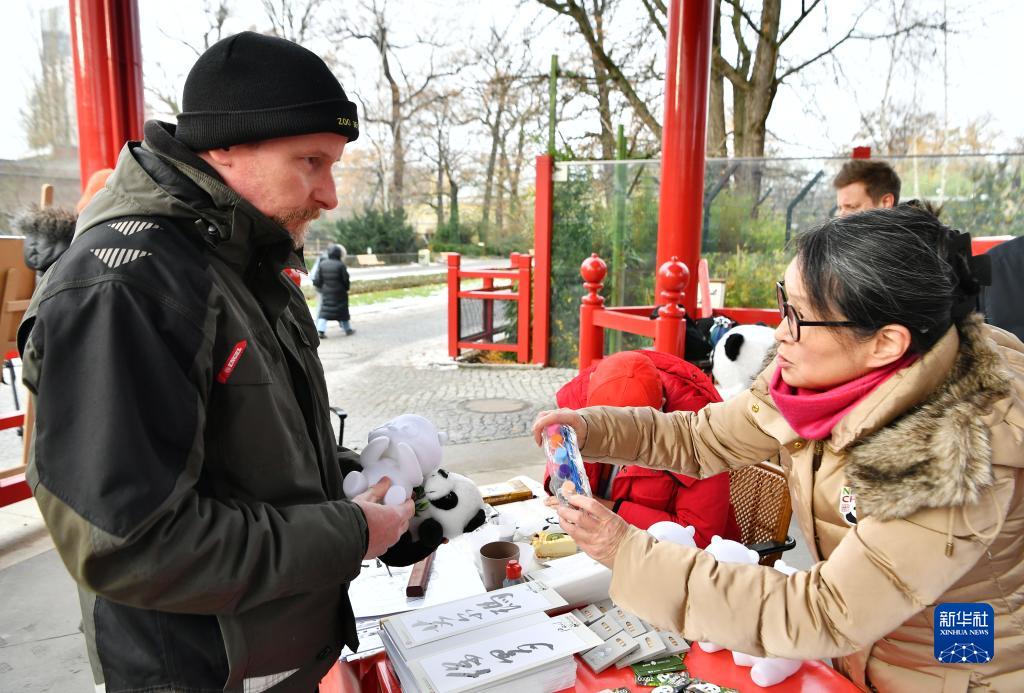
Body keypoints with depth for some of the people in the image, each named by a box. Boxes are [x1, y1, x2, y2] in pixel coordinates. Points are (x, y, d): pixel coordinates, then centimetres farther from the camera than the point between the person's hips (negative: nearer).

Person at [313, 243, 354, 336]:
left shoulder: (322, 264, -1)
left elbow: (318, 279, 1)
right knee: (342, 310, 11)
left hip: (326, 292, 3)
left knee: (324, 311, 4)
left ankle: (320, 330, -10)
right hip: (339, 293, -3)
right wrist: (346, 289, 9)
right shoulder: (341, 265, -14)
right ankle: (347, 329, 22)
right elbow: (345, 280, -8)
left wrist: (320, 287, 17)